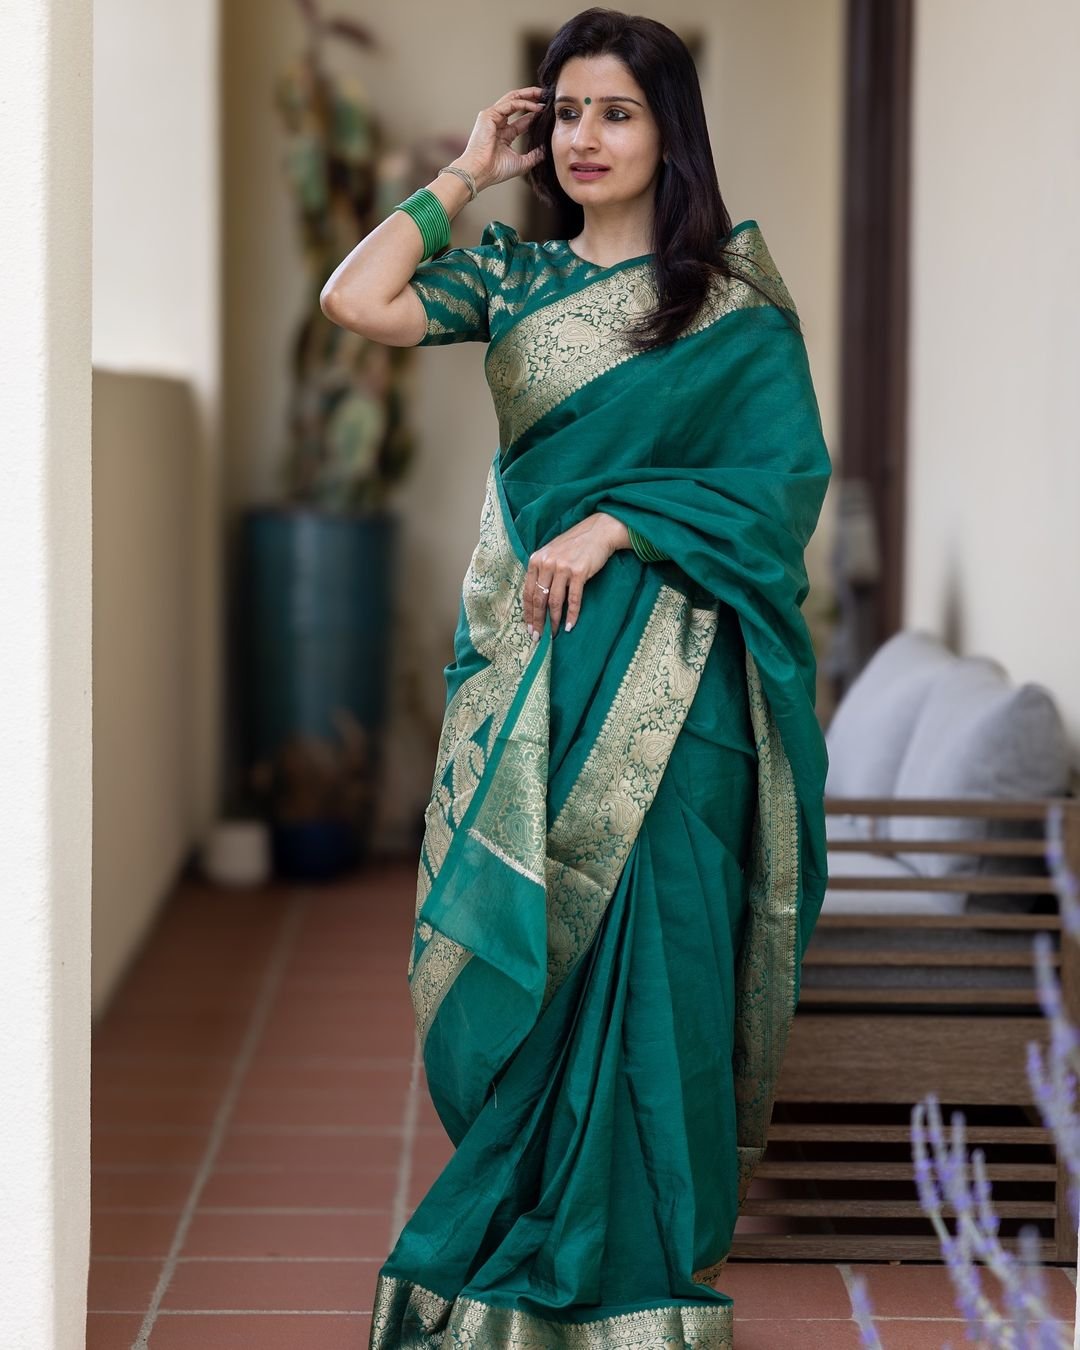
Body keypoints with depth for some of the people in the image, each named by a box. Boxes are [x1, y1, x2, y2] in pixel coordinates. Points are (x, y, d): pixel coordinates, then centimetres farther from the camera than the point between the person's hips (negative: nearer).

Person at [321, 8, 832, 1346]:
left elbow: (787, 475, -7)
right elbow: (357, 299, -3)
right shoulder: (515, 271, 11)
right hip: (522, 652, 4)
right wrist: (462, 175, 4)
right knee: (512, 949, 5)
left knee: (642, 945, -2)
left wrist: (613, 522, -15)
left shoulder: (732, 290, 0)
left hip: (659, 660, -4)